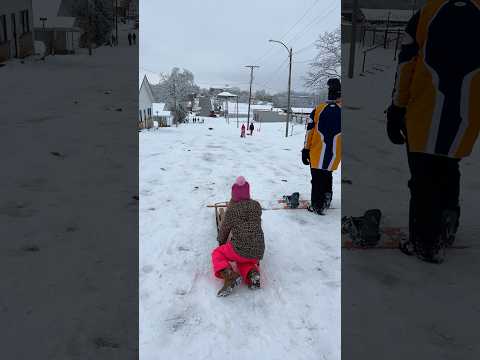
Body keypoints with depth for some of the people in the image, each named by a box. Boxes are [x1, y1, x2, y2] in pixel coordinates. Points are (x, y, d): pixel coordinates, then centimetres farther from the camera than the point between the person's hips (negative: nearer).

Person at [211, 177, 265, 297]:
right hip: (258, 252, 5)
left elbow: (224, 229, 6)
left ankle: (229, 275, -9)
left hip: (240, 248, -4)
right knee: (243, 262, 35)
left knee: (217, 253, 20)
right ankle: (252, 272, -1)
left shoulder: (231, 209, -4)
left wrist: (221, 242, 27)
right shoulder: (256, 205, 6)